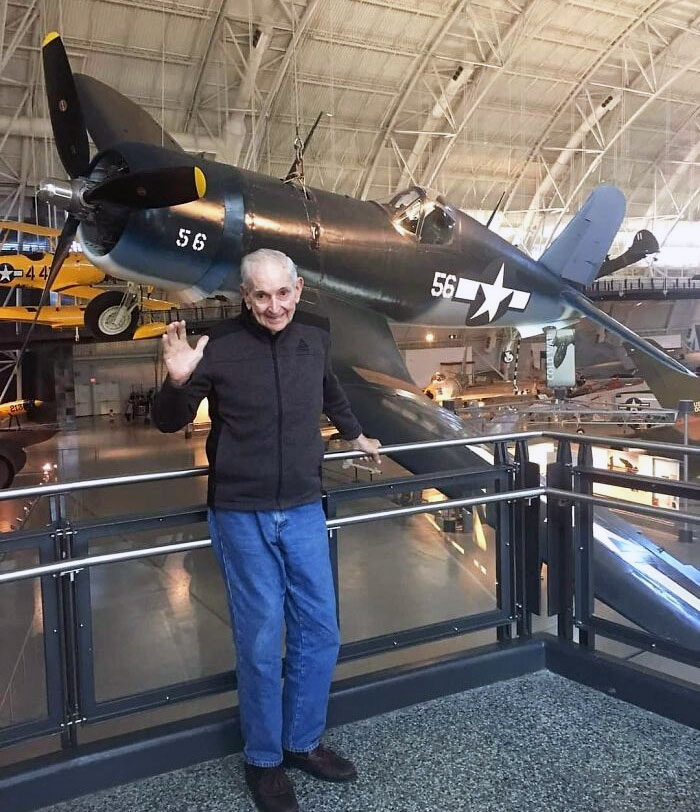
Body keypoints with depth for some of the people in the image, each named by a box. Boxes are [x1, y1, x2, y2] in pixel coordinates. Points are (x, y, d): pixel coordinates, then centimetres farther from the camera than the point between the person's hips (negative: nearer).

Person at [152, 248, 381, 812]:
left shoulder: (315, 335, 0)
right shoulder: (221, 347, -13)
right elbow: (170, 423, -3)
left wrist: (355, 435, 36)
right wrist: (179, 381, -24)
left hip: (304, 510, 4)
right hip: (243, 515, -4)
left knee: (320, 633, 11)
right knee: (261, 643, 5)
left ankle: (304, 742, 32)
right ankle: (264, 760, 26)